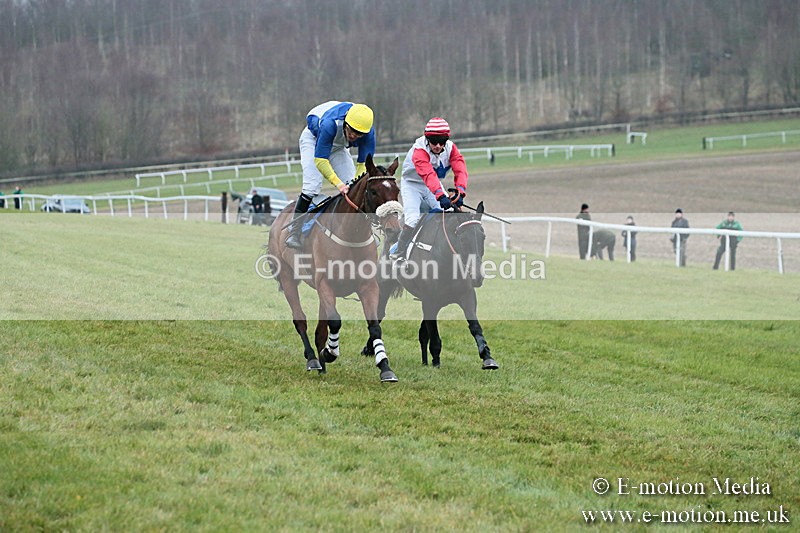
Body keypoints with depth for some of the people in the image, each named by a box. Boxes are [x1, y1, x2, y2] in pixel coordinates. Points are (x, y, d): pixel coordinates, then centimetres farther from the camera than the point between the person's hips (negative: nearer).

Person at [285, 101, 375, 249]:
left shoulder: (369, 133, -29)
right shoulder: (330, 124, -43)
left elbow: (363, 163, -22)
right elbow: (320, 160, -41)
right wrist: (338, 184, -50)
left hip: (338, 147, 5)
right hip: (313, 139, -5)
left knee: (351, 188, -9)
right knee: (312, 186, -21)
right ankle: (294, 233, -17)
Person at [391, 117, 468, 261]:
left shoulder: (450, 148, -17)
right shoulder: (419, 150, -33)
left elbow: (460, 170, -29)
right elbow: (428, 174, -48)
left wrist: (459, 192, -48)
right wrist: (441, 196, -62)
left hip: (434, 186, 5)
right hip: (412, 184, -5)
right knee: (413, 219, -22)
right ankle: (398, 255, -12)